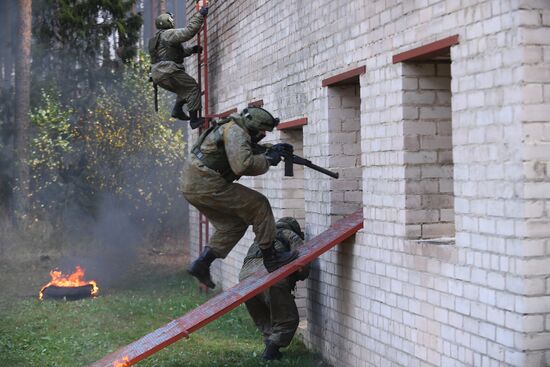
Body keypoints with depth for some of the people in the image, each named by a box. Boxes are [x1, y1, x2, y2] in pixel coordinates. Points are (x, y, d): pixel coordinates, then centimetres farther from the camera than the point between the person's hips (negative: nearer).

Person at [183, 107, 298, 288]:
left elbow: (240, 165, 23)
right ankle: (271, 257, 1)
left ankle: (201, 264, 10)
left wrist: (268, 155, 12)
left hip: (191, 186, 10)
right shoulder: (235, 131, -12)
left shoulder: (232, 130, 20)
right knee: (258, 205, -4)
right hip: (206, 185, -10)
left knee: (233, 224, 18)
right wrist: (268, 160, -10)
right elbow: (243, 164, -25)